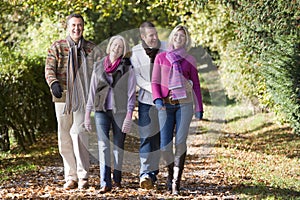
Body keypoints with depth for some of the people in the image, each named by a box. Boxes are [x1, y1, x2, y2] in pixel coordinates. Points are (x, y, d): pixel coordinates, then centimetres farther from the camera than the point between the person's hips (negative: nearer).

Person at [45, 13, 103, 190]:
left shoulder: (92, 49, 5)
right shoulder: (57, 47, 5)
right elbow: (49, 68, -6)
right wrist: (53, 83, -26)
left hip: (83, 98, -2)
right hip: (62, 98, 2)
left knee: (78, 133, -17)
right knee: (65, 138, 5)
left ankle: (83, 176, -12)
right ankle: (71, 177, 15)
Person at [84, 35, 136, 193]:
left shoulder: (127, 68, 2)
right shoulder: (99, 67, 10)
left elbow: (131, 93, -2)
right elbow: (92, 91, 13)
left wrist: (129, 116, -10)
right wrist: (87, 115, 9)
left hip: (120, 111, -2)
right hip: (101, 111, 2)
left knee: (118, 146, 4)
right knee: (103, 145, -9)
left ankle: (117, 179, 18)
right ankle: (105, 183, -15)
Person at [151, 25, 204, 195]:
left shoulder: (190, 60, 8)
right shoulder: (161, 58, 8)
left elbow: (196, 85, 10)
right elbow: (155, 82, 5)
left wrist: (199, 108, 5)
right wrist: (157, 99, -12)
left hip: (184, 104, -1)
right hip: (166, 105, 1)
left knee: (180, 141, -14)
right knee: (165, 146, -3)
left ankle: (176, 181, -12)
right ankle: (171, 173, 24)